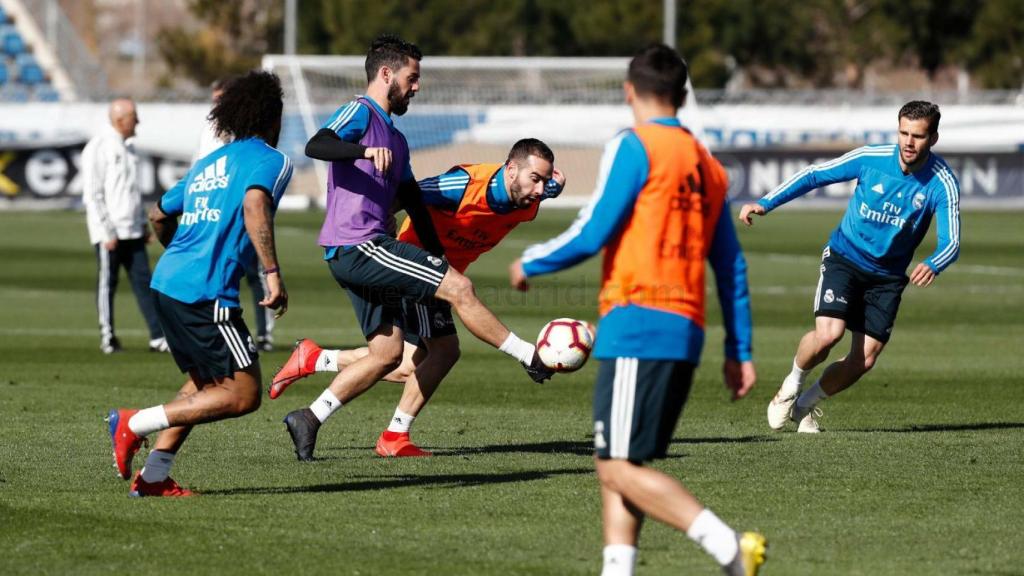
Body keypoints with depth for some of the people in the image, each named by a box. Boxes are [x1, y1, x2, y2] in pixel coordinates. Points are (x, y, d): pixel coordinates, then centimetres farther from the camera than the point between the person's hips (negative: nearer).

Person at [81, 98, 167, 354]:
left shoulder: (128, 146, 15)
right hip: (109, 233, -7)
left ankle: (157, 336, -1)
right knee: (107, 283, 0)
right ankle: (107, 337, 7)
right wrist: (107, 232, -16)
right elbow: (92, 195, -13)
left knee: (143, 281, 2)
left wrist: (143, 224, 18)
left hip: (132, 231, 7)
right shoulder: (99, 148, -10)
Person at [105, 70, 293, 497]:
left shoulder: (209, 164, 23)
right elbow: (254, 205, -22)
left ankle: (153, 476, 14)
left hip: (167, 281, 9)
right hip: (206, 294, -9)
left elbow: (160, 216, 32)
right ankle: (134, 424, -12)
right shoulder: (271, 160, 0)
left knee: (204, 382, 22)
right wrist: (273, 273, -26)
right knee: (243, 394, -6)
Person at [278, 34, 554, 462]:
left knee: (388, 353, 7)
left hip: (358, 256, 10)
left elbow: (414, 202, 26)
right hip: (357, 246, -10)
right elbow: (316, 146, -23)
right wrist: (364, 151, -40)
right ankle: (532, 359, -3)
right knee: (459, 287, -11)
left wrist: (439, 260, 19)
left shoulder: (396, 140, 24)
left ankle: (310, 419, 7)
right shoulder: (360, 114, -4)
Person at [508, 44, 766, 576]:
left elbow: (591, 234, -9)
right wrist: (739, 351, 21)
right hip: (687, 332, 8)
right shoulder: (708, 167, 18)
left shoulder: (633, 148, -4)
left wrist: (530, 263, 8)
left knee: (619, 468, -10)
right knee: (616, 468, 11)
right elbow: (732, 267, 19)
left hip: (637, 326, -8)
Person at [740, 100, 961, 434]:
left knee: (864, 361, -4)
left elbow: (951, 242, -19)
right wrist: (765, 204, -13)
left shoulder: (942, 183, -15)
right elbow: (815, 175, -4)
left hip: (888, 276, 2)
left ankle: (807, 403, 23)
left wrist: (932, 266, -42)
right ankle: (791, 387, 7)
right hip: (845, 258, -2)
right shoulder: (871, 159, -14)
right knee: (828, 333, -24)